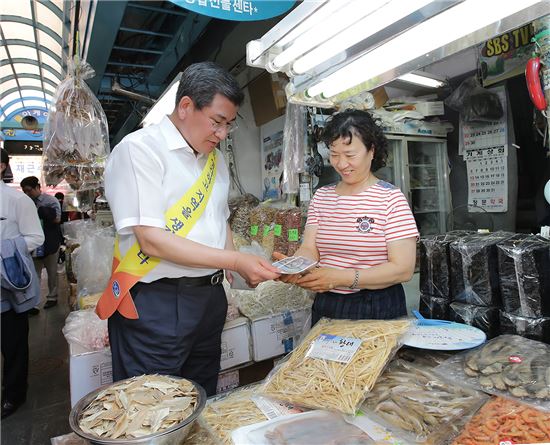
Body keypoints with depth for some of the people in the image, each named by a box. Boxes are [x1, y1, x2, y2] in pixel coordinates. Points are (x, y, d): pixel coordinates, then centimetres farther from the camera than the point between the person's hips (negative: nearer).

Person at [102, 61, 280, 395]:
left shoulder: (215, 158, 11)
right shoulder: (140, 149, -12)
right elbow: (151, 240, -20)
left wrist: (246, 269, 3)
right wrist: (235, 261, -22)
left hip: (210, 296, 7)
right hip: (156, 303, -7)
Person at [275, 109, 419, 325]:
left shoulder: (390, 198, -10)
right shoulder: (321, 196, 4)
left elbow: (403, 269, -17)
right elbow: (310, 249, -4)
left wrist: (340, 278, -27)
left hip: (377, 308, -4)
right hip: (325, 306, 4)